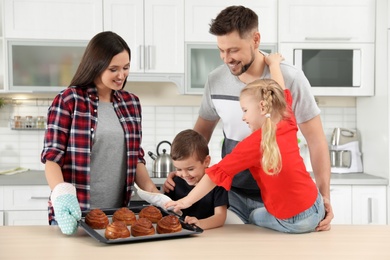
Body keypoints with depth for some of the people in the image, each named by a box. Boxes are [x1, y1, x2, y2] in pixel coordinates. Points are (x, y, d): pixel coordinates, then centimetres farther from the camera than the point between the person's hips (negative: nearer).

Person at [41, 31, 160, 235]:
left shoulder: (131, 103, 8)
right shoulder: (68, 100, -6)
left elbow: (135, 157, 11)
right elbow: (52, 157, -9)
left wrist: (154, 194, -1)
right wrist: (61, 194, -26)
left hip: (118, 212, 4)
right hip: (76, 213, -4)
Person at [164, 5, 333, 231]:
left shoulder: (290, 79, -14)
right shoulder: (215, 80, -4)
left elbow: (315, 139, -9)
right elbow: (202, 131, 10)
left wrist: (324, 195, -18)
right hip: (232, 194, 3)